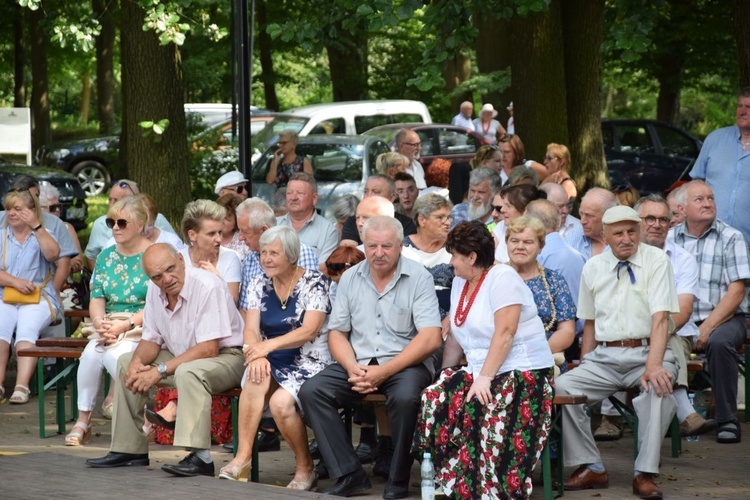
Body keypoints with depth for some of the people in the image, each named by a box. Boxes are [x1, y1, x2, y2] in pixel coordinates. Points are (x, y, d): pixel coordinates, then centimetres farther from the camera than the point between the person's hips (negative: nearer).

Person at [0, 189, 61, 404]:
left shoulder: (41, 235, 11)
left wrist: (35, 226, -15)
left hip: (39, 298, -2)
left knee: (27, 328, -30)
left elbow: (53, 254, -11)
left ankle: (22, 387, -41)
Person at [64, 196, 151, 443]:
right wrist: (100, 323, -10)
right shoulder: (106, 256, 16)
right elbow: (96, 299, 12)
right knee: (90, 353, -27)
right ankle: (83, 419, -20)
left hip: (142, 327, -5)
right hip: (109, 327, 5)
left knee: (114, 355, -34)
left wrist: (125, 325, -19)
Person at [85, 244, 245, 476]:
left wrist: (160, 371, -28)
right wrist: (138, 361, -15)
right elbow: (152, 339, 9)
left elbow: (208, 349, -28)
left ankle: (200, 457, -41)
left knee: (188, 372, -37)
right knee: (126, 363, 7)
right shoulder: (155, 290, -1)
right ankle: (129, 449, 8)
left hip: (225, 356, -9)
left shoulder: (208, 287, -25)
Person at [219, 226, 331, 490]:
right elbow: (250, 329, -1)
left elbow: (309, 330, -18)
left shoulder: (313, 282, -6)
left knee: (281, 402, -32)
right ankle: (243, 456, -31)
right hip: (274, 365, 4)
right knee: (256, 374, -31)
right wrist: (256, 353, -24)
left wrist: (269, 345, -29)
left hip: (308, 364, -4)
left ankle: (305, 468, -9)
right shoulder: (259, 285, 9)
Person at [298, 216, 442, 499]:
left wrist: (384, 372, -20)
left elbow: (430, 339, -13)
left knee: (404, 397, -36)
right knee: (311, 391, -18)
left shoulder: (418, 278, -6)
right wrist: (352, 368, -12)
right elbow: (336, 333, 10)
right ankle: (350, 476, -19)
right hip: (359, 362, 5)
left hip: (406, 364, -5)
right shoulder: (350, 278, 8)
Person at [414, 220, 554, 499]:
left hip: (522, 370, -8)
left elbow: (505, 334, -20)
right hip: (481, 370, 8)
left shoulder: (502, 278, -11)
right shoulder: (460, 283, 14)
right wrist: (445, 375, 7)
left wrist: (485, 378, -25)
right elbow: (456, 337, 15)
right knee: (436, 398, -17)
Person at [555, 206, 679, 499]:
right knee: (562, 386, -21)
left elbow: (660, 318, -14)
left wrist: (653, 366, -28)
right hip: (604, 358, 4)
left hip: (645, 352, -4)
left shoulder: (656, 260, -3)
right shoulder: (593, 268, 10)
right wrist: (585, 370, 7)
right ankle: (591, 468, -8)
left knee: (659, 385, -36)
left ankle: (645, 473, -28)